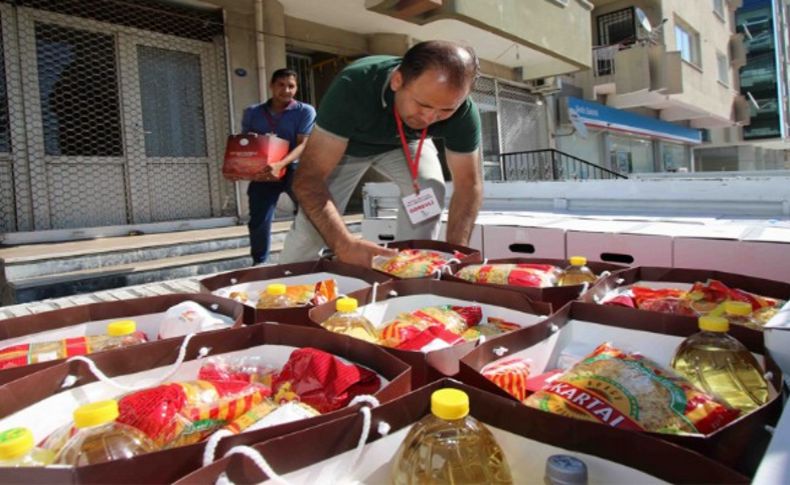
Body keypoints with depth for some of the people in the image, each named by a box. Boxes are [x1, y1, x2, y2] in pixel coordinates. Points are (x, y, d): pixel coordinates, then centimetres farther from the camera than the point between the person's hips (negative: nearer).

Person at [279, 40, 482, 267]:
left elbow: (469, 183, -25)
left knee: (430, 191, -24)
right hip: (345, 143, -2)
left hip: (405, 142, 2)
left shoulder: (461, 111, -33)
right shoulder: (353, 88, -41)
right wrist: (344, 244, -57)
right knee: (313, 221, -13)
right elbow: (309, 178, -42)